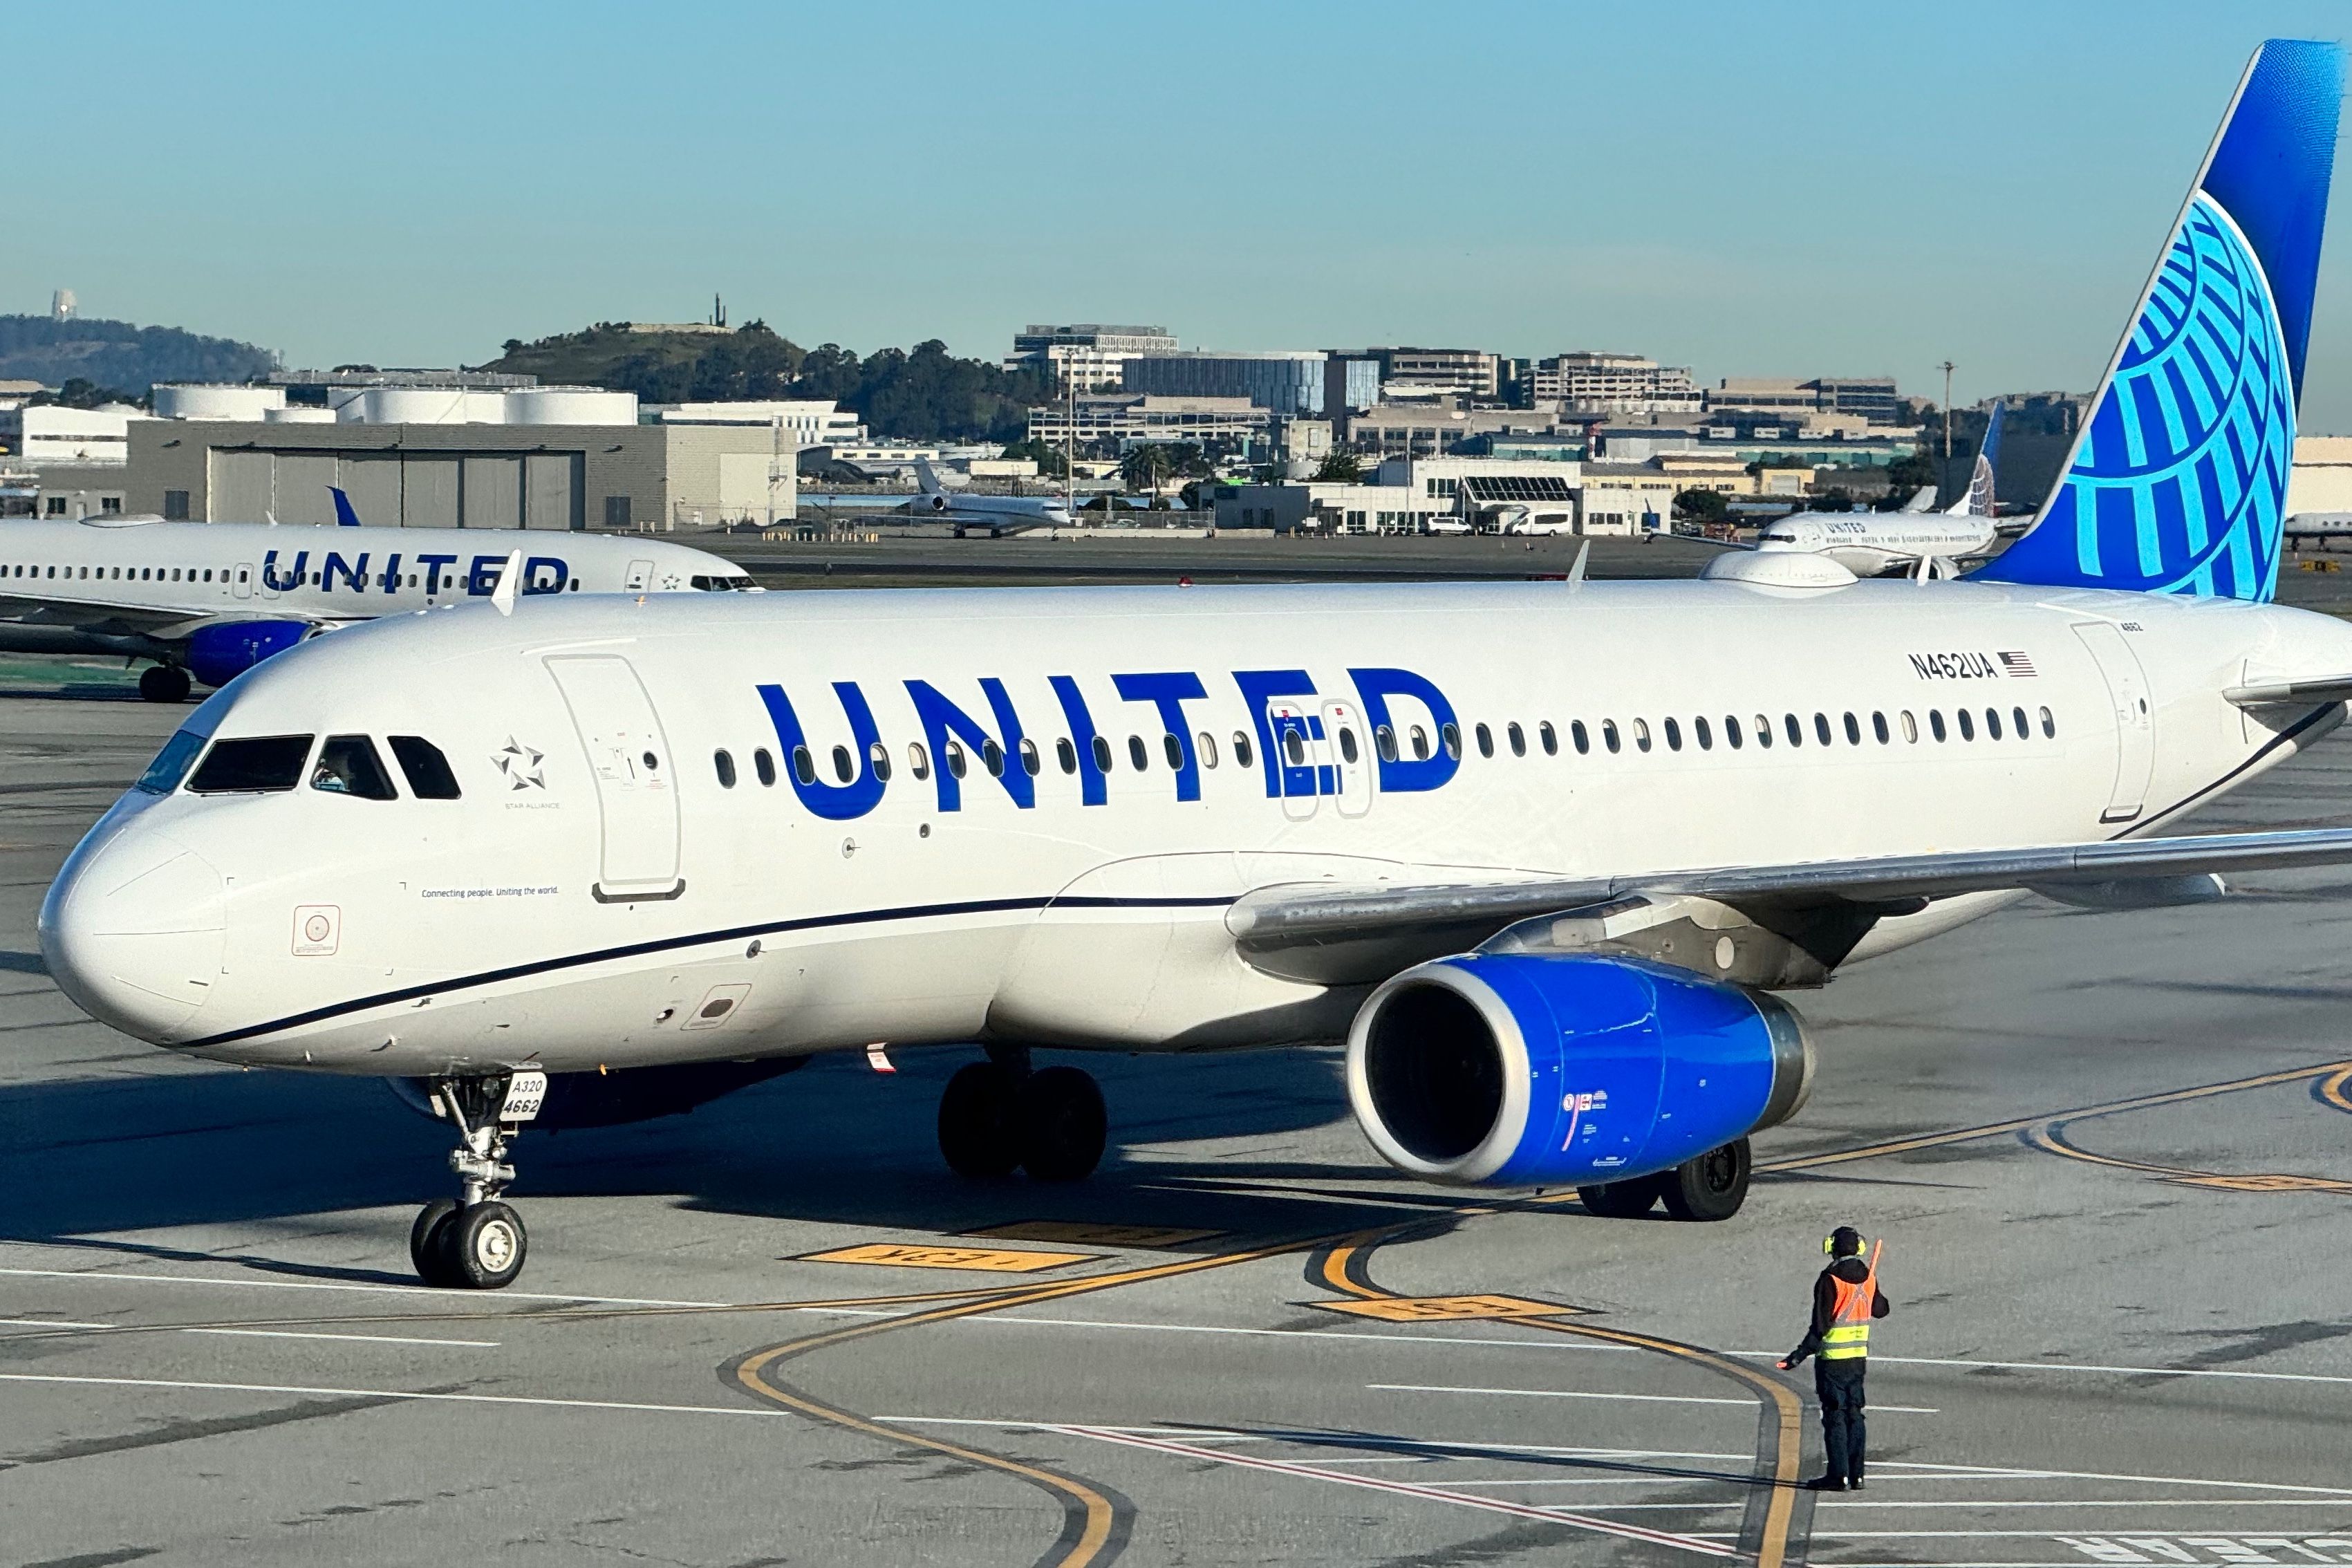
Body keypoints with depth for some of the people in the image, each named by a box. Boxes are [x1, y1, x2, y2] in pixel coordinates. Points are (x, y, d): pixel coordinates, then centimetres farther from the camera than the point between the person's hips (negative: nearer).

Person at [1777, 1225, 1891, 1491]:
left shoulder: (1830, 1280, -16)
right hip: (1859, 1358, 6)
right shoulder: (1867, 1278, 3)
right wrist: (1879, 1299, 41)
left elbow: (1821, 1325, -18)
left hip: (1833, 1360, -6)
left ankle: (1839, 1475, -3)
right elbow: (1881, 1310, 19)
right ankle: (1856, 1475, 12)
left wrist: (1800, 1355, -15)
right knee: (1854, 1415, 12)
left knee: (1835, 1416, -1)